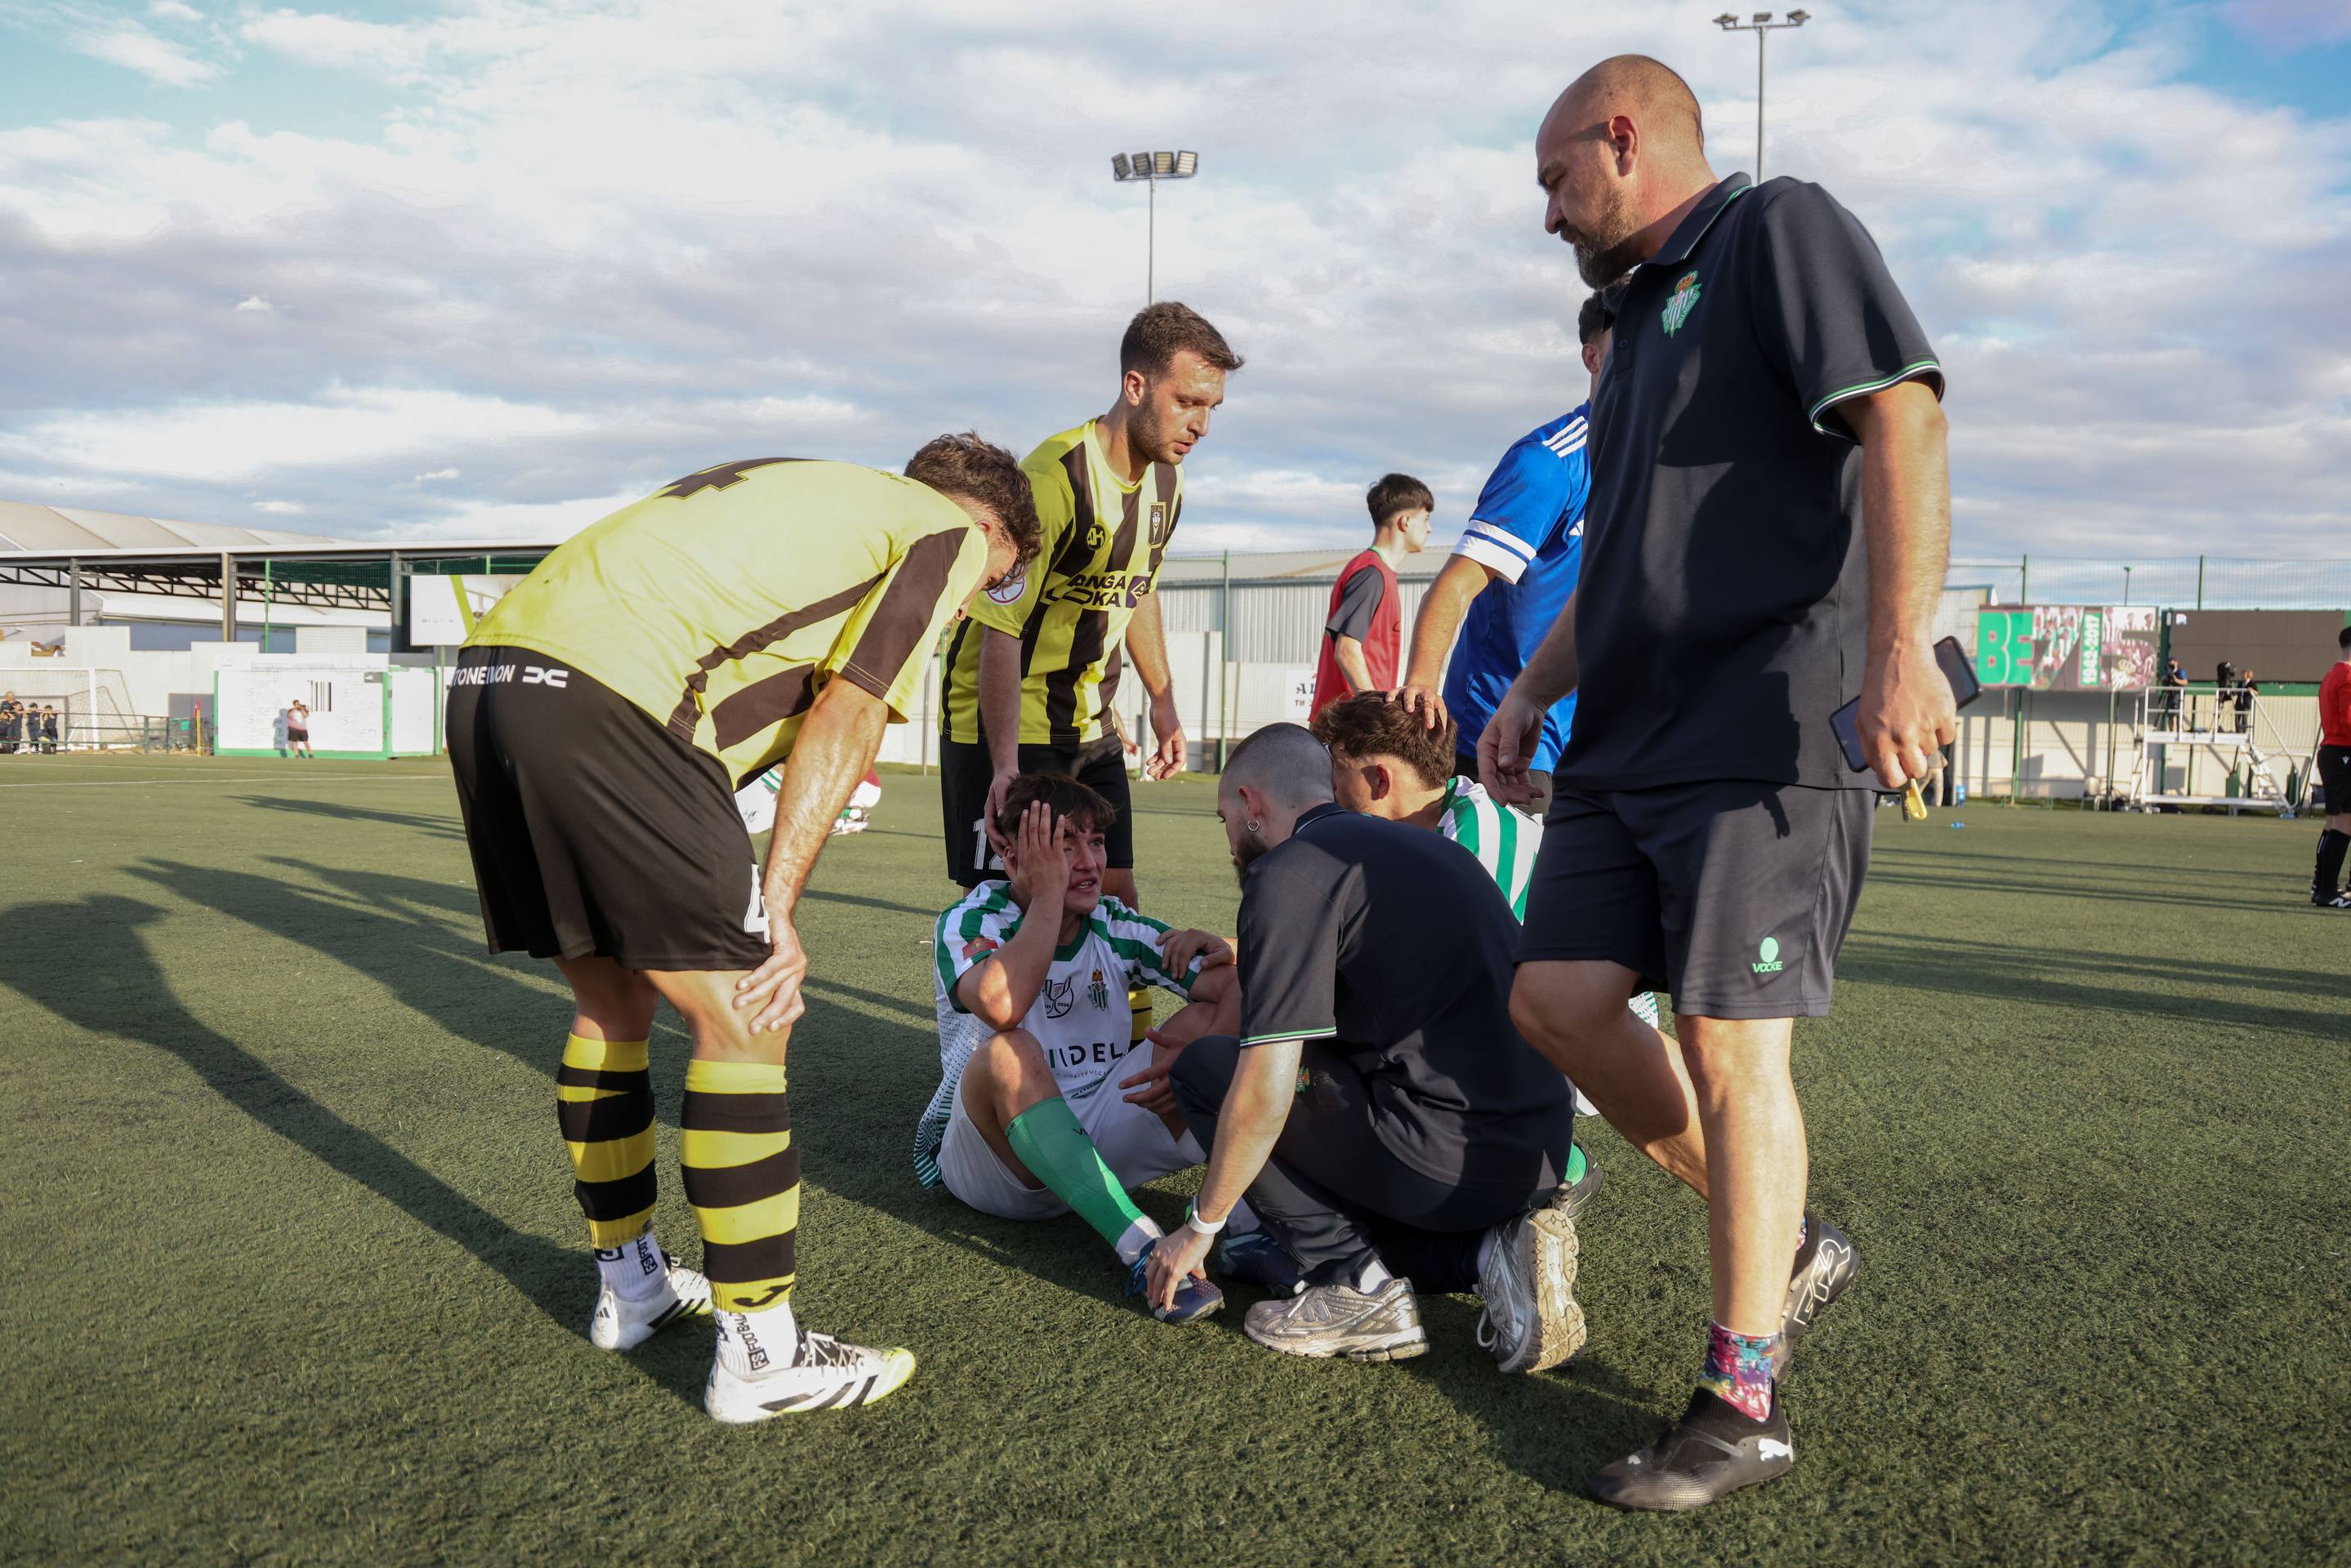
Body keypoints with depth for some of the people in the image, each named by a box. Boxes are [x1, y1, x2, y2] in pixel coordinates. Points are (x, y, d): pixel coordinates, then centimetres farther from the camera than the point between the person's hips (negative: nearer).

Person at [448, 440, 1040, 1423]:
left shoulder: (798, 495, 33)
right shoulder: (947, 532, 11)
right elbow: (844, 720, -1)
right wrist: (775, 908, -2)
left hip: (489, 673, 9)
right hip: (608, 699, -9)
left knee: (612, 1001, 20)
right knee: (741, 1021, -1)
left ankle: (630, 1285, 34)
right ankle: (760, 1355, 5)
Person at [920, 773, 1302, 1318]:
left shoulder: (1115, 926, 1)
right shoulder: (968, 922, -10)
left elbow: (1240, 987, -9)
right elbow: (1002, 1006, -34)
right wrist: (1048, 893, -24)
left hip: (1098, 1140, 4)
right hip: (997, 1159, -4)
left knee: (1205, 1016, -11)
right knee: (1009, 1053, -35)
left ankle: (1245, 1231, -28)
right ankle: (1143, 1252, -42)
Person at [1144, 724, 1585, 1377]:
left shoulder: (1289, 872, -8)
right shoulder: (1425, 847, 19)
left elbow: (1263, 1094, -13)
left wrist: (1201, 1226, 2)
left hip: (1442, 1153, -9)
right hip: (1540, 1155, 9)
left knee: (1207, 1070, 5)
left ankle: (1360, 1285, 0)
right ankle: (1488, 1249, 7)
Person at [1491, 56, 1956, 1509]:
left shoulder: (1781, 229, -1)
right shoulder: (1643, 311, 25)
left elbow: (1904, 418, -16)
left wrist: (1899, 646, -27)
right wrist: (1532, 691, 22)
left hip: (1767, 731, -9)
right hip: (1629, 737, 9)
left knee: (1728, 1041, -8)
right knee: (1558, 998, 2)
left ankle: (1745, 1405, 5)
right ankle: (1787, 1245, 19)